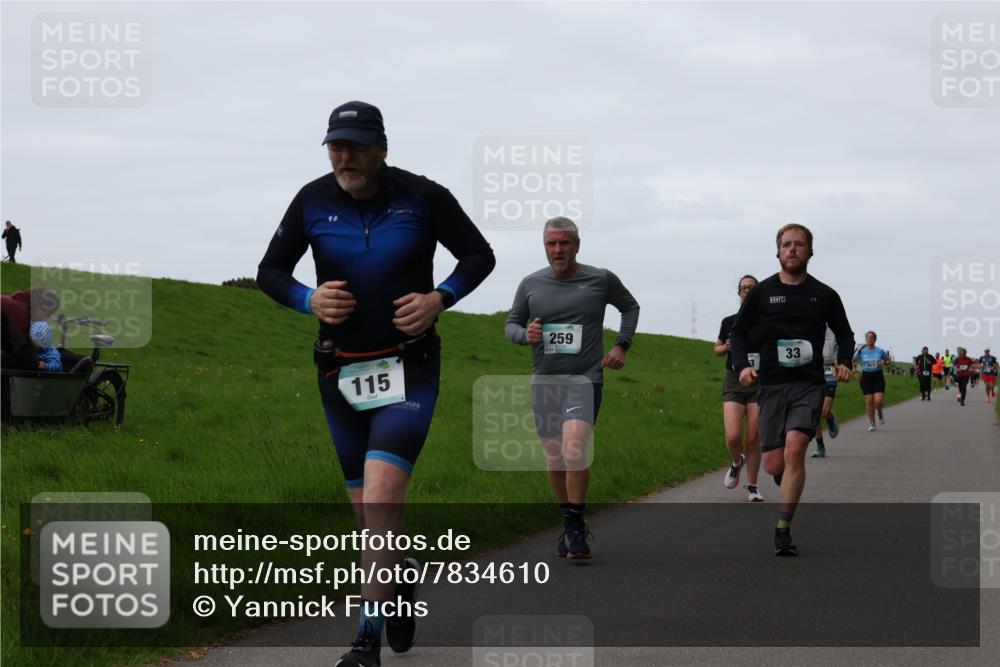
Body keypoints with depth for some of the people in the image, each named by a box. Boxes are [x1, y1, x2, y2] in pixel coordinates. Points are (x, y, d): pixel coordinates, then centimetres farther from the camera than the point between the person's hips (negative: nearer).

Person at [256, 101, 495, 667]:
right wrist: (309, 299, -11)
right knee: (368, 508, 9)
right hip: (341, 371, 3)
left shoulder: (422, 197, -6)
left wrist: (439, 299, -12)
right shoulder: (313, 201, -1)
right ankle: (401, 584, 40)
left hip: (410, 368, -3)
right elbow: (270, 271, 10)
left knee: (381, 496, -19)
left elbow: (479, 255, 5)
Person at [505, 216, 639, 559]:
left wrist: (621, 345, 6)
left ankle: (576, 525, -10)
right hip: (544, 380, 4)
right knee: (554, 457, 8)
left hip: (585, 379, -4)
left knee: (574, 451, -22)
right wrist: (525, 334, -9)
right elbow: (510, 324, 14)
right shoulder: (531, 284, 5)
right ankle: (570, 523, 27)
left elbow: (630, 307, 18)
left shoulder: (601, 280, 1)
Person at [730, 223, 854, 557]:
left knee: (794, 449, -21)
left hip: (808, 384, -1)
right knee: (773, 464, -1)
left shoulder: (824, 295, 7)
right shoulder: (762, 292, 6)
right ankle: (791, 491, 37)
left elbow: (845, 334, 19)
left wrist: (844, 362, 0)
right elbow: (739, 332, 10)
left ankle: (783, 530, -16)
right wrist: (742, 365, -7)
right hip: (772, 385, 2)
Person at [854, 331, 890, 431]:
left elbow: (888, 360, 12)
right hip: (866, 376, 1)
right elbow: (853, 360, 10)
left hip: (878, 376, -1)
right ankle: (871, 423, 11)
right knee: (869, 401, -3)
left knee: (878, 401, -14)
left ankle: (880, 412, 22)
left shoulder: (880, 351, 0)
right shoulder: (861, 351, 1)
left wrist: (884, 362, -9)